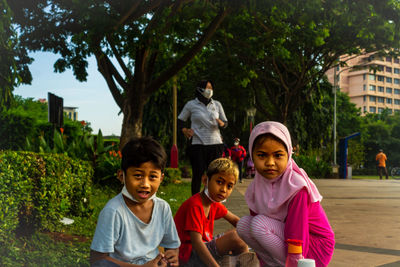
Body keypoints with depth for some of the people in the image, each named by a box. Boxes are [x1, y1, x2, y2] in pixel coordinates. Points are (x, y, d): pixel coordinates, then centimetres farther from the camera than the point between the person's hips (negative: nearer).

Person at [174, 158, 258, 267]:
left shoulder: (214, 203, 5)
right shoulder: (195, 205, -24)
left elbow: (234, 220, 17)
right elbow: (196, 242, -32)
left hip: (204, 247, 10)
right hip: (187, 256, -10)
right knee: (234, 236, -22)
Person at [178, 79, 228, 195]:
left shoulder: (217, 104, 12)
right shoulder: (191, 105, 5)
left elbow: (225, 123, 17)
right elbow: (180, 120, 15)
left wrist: (220, 123, -7)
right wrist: (185, 131, -4)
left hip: (215, 143, 3)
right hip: (197, 145, -3)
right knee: (198, 174, -4)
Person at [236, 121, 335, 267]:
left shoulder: (296, 186, -24)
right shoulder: (256, 187, -2)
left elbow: (296, 238, -26)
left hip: (315, 251, -7)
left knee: (259, 224, -24)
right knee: (243, 224, -9)